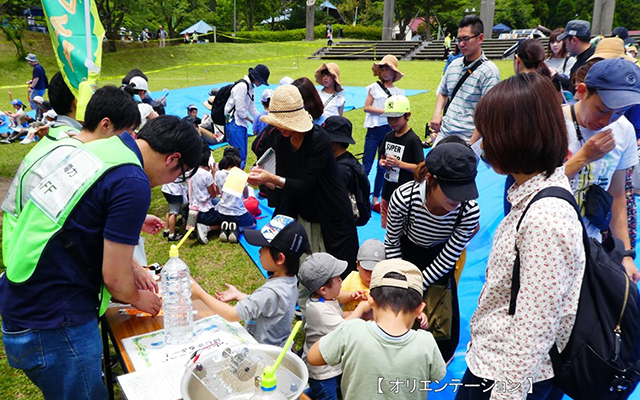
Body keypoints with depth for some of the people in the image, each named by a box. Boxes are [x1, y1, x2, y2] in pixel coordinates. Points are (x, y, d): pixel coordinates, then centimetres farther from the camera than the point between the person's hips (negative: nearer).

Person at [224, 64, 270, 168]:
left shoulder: (250, 87, 16)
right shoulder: (242, 86, -15)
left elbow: (252, 109, 20)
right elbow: (240, 110, -17)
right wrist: (251, 120, -3)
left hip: (242, 124, 10)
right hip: (234, 124, -10)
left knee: (243, 156, 11)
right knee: (239, 156, -13)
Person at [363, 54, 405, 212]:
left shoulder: (398, 92, 11)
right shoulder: (374, 87, 4)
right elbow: (367, 107, -3)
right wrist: (385, 111, -13)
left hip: (390, 130, 3)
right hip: (374, 129, -3)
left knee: (383, 167, 8)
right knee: (367, 165, -5)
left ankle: (375, 200, 17)